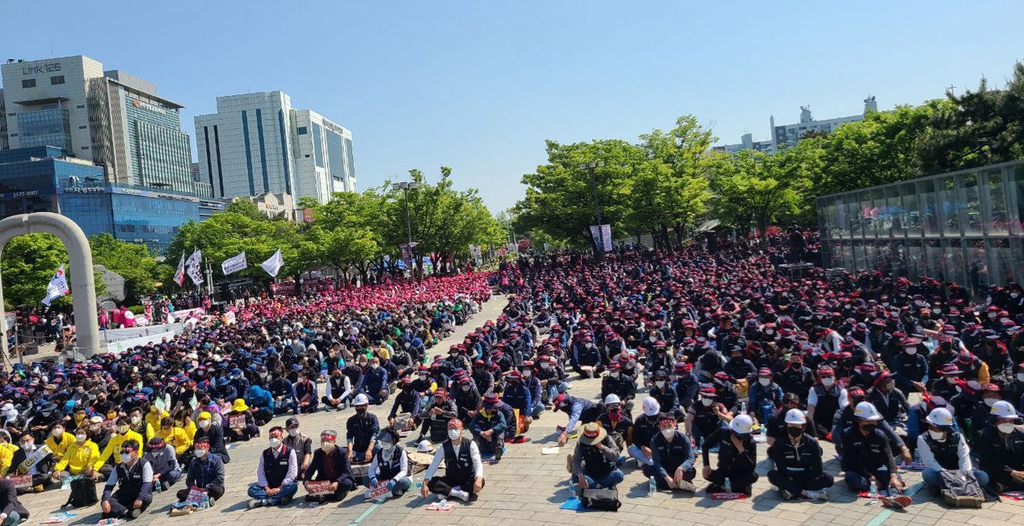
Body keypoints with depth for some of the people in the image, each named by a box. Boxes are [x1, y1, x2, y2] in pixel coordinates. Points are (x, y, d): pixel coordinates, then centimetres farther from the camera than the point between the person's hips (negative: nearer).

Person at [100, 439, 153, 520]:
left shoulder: (144, 464, -11)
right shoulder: (118, 468, 5)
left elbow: (147, 483, -20)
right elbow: (109, 485, 1)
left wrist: (140, 498, -35)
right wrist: (105, 500, -19)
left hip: (140, 495, -4)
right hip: (123, 497, 4)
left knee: (147, 498, -37)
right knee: (104, 502, -22)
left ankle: (117, 511, -29)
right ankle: (129, 513, -35)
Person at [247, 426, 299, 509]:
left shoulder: (290, 452, -3)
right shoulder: (265, 454, 9)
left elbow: (292, 472, -9)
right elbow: (260, 472, 2)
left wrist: (279, 488, -16)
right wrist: (266, 488, -13)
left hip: (284, 486, -3)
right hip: (269, 487, 3)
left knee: (293, 487, -35)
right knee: (252, 490, -22)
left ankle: (262, 501, -35)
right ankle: (279, 498, -33)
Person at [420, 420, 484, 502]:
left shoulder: (470, 444, -12)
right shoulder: (444, 447, -6)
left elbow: (478, 463, -22)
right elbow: (433, 465, -11)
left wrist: (478, 479, -42)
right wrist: (425, 483, -26)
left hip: (467, 480, -2)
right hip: (450, 480, 2)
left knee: (481, 481, -35)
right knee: (431, 483, -24)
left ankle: (447, 492, -30)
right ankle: (458, 493, -31)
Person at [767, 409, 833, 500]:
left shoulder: (812, 442, -7)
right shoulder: (779, 444, -9)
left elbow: (817, 469, -10)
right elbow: (781, 469, -12)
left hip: (807, 478, 1)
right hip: (788, 477, -1)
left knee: (828, 479, -25)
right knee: (772, 475, -30)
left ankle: (790, 490, -30)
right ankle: (807, 493, -33)